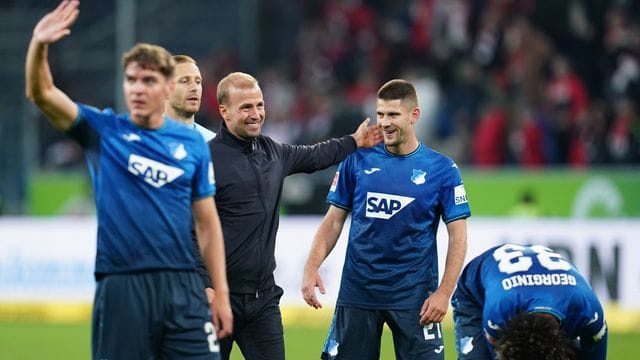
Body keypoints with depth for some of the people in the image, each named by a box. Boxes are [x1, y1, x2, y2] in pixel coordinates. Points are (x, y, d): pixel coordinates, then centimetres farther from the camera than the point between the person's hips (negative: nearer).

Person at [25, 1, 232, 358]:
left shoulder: (192, 142, 8)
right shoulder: (102, 131, 4)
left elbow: (207, 222, 11)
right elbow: (41, 94, -10)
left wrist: (222, 293, 6)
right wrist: (39, 45, -30)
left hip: (182, 286, 1)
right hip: (121, 288, -1)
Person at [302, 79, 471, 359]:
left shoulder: (442, 169, -1)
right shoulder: (358, 161, 4)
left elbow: (458, 237, -1)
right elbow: (333, 221, 7)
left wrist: (444, 292, -10)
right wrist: (311, 267, -7)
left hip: (413, 295, -2)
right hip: (357, 292, 2)